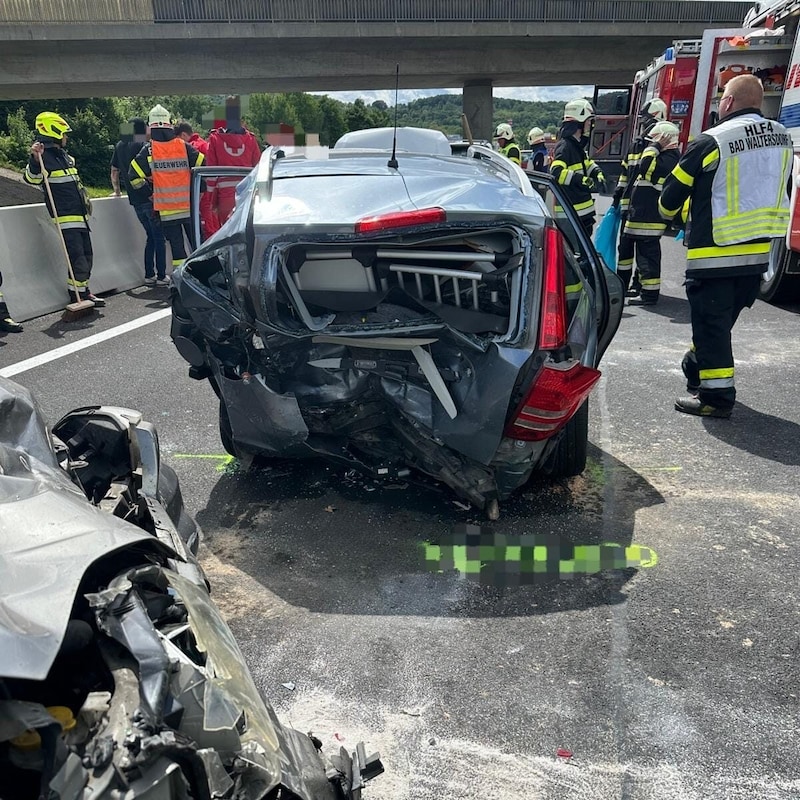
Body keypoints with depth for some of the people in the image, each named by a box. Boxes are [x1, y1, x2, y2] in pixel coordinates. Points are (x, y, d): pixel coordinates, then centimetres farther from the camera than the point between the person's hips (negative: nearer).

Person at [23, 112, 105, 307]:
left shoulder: (65, 156, 19)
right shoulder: (43, 156, -9)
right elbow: (31, 179, -22)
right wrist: (35, 160, -36)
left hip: (80, 214, 9)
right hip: (66, 216, -9)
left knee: (86, 254, 12)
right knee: (77, 257, -13)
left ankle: (82, 291, 21)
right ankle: (79, 295, -6)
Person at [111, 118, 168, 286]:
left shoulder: (120, 146, 13)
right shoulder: (145, 146, -7)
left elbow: (114, 171, 21)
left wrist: (117, 190, 32)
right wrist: (153, 193, -9)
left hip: (135, 201, 6)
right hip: (150, 199, -6)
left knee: (151, 236, 16)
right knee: (159, 237, -1)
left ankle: (149, 275, 13)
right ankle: (161, 276, -4)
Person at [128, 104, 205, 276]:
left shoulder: (148, 150, -4)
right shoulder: (184, 146, -1)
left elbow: (134, 175, -4)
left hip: (166, 209, -1)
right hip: (189, 206, 1)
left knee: (176, 245, 4)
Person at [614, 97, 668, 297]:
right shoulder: (636, 145, 15)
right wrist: (618, 196, 19)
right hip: (630, 205, 6)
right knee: (625, 244, 8)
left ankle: (639, 283, 9)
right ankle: (622, 282, 15)